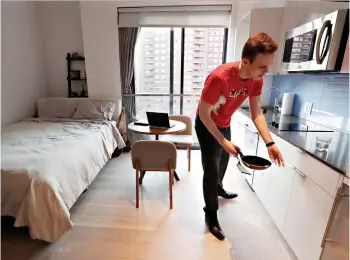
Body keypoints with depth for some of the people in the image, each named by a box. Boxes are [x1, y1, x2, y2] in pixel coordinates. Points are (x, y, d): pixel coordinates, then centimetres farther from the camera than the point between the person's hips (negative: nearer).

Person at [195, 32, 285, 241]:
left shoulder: (256, 79, -15)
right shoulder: (219, 77, -36)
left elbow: (256, 113, -11)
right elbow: (203, 114, -28)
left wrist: (270, 143, -21)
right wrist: (223, 142, -29)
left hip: (225, 124, 7)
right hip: (206, 125, -7)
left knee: (224, 161, 25)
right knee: (211, 170, -1)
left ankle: (218, 188, 55)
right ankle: (211, 215, 18)